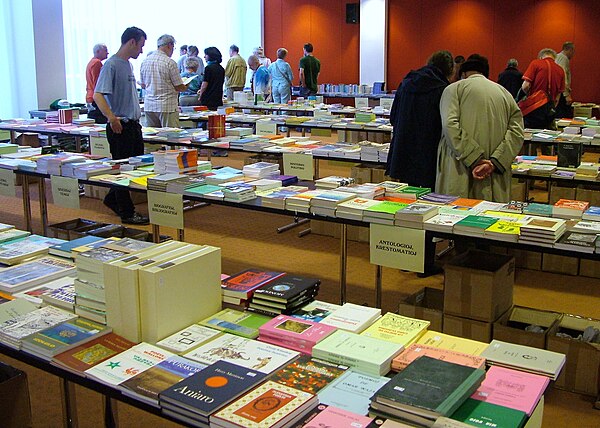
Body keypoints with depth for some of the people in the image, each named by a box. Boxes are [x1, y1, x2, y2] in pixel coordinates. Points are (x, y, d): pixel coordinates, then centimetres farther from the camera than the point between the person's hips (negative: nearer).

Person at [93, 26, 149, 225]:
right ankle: (127, 212, 9)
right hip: (120, 126, -9)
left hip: (133, 125, 9)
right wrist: (111, 117, -34)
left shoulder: (128, 65, 14)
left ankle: (113, 199, 31)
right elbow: (98, 95, -22)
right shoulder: (112, 65, -13)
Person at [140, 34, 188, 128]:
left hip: (148, 106, 6)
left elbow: (143, 85, 16)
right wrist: (185, 87, 13)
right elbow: (179, 87, -8)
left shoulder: (145, 61, 7)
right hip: (167, 106, -6)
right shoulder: (169, 62, -11)